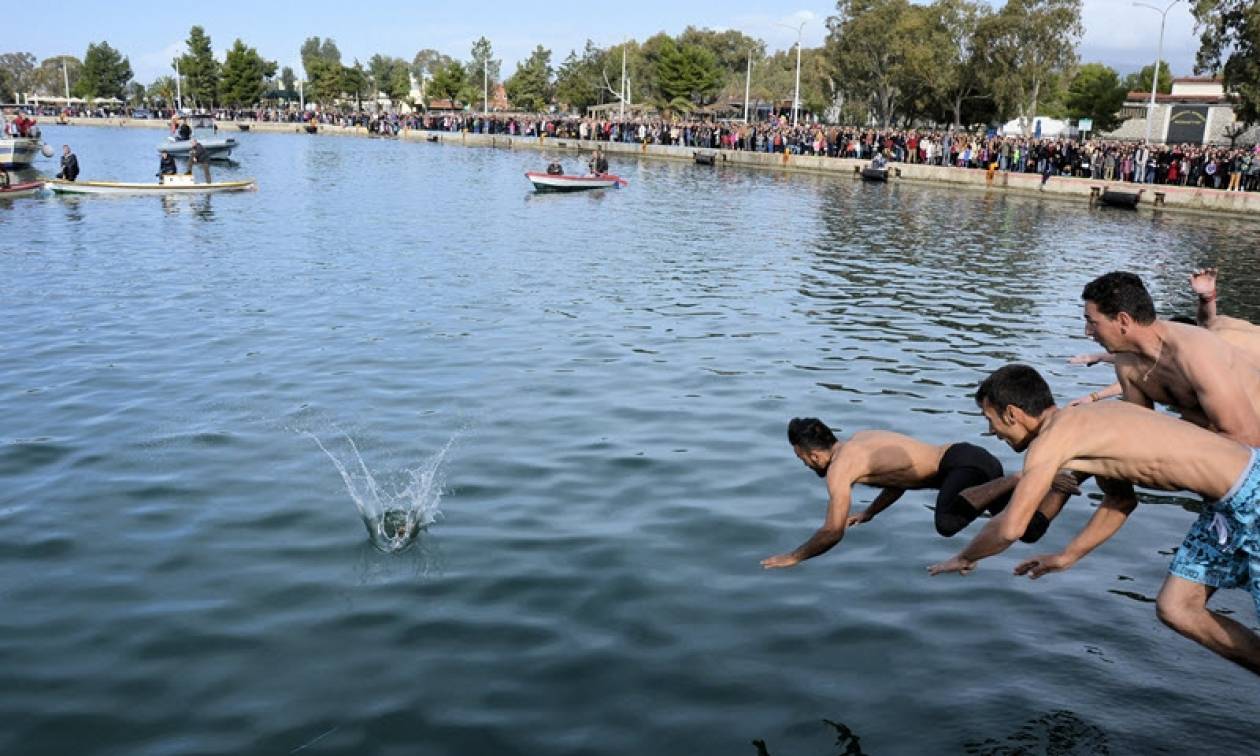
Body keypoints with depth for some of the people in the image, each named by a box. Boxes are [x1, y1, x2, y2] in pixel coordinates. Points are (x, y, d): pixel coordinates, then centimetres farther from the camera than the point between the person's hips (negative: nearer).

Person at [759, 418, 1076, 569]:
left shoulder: (839, 468, -10)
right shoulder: (861, 439, 17)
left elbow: (833, 533, -11)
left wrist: (792, 557, 3)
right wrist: (868, 514, 37)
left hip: (962, 461, -9)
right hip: (971, 456, 9)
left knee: (946, 525, -36)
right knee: (1030, 529, 15)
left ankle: (1014, 482, -22)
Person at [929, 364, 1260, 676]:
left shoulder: (1050, 440, -18)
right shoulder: (1088, 422, 10)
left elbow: (1009, 529, -20)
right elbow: (1121, 500, 22)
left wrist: (963, 558, -1)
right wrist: (1068, 557, 25)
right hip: (1228, 500, 9)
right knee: (1174, 609, 12)